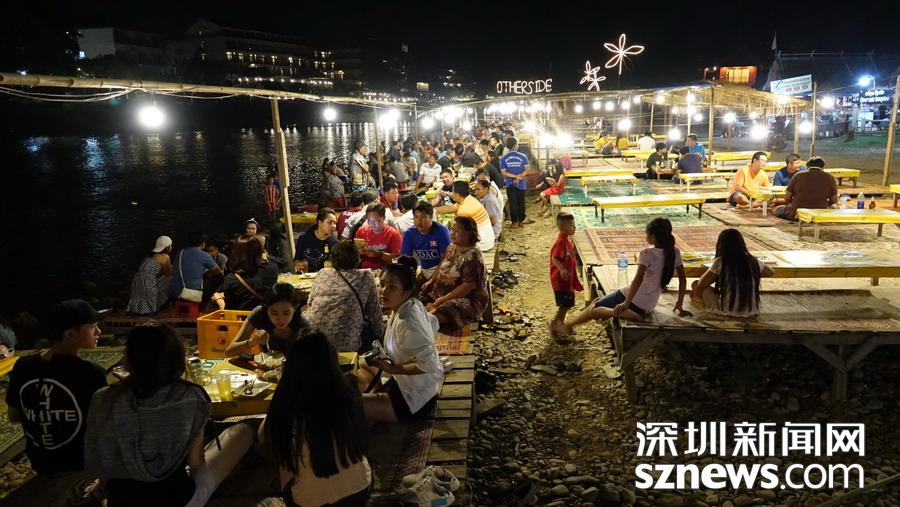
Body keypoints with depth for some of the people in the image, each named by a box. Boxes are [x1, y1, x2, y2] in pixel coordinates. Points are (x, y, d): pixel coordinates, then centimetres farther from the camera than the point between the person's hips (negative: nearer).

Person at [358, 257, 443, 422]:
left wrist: (392, 369, -25)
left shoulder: (407, 322, -33)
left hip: (415, 398, -10)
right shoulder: (413, 304, -7)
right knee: (360, 362, 26)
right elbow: (433, 324, 12)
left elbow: (428, 364, -34)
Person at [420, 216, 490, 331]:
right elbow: (441, 266, 23)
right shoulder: (452, 247, 6)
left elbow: (467, 286, -24)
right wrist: (431, 281, 6)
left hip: (467, 299, -9)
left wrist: (443, 300, -22)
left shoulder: (473, 256, -21)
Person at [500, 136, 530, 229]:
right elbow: (526, 170, -10)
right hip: (521, 184, 1)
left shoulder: (503, 158, -4)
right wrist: (519, 176, -13)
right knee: (521, 202, 11)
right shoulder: (523, 157, -5)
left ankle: (515, 222, 5)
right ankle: (521, 221, 17)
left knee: (513, 203, 4)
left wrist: (515, 176, -12)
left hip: (510, 184, 0)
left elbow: (503, 172, -10)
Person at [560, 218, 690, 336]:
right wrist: (679, 305, 11)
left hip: (632, 298, -7)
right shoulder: (675, 252, 0)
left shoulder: (647, 254, -17)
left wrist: (626, 304, -28)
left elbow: (638, 279, -28)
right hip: (647, 307, 7)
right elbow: (683, 280, 4)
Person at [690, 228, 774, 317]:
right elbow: (771, 272, 17)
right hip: (751, 312, 5)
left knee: (695, 285, 10)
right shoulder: (753, 261, -1)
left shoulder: (720, 262, -13)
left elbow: (702, 283, -6)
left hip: (728, 311, -5)